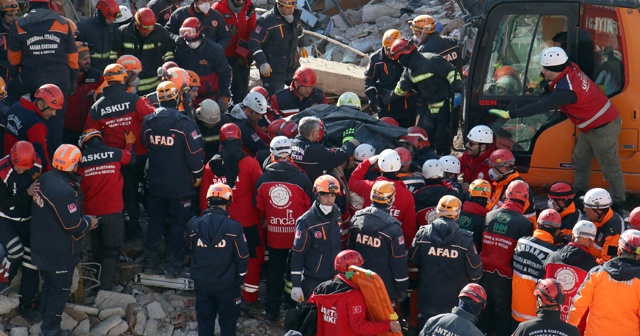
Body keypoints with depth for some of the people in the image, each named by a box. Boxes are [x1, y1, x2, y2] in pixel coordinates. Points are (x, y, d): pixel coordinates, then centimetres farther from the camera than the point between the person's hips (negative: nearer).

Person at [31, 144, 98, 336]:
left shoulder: (44, 179, -6)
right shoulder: (64, 191, -33)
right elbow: (73, 225, -26)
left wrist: (83, 220, 7)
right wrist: (88, 222, -5)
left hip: (41, 246, 8)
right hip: (59, 253, -8)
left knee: (48, 285, 25)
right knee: (61, 289, 10)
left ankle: (46, 320, 40)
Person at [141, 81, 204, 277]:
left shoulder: (148, 122, -3)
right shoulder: (184, 124, -18)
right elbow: (194, 153, -14)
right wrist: (197, 175, 1)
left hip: (155, 183, 4)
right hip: (180, 185, -4)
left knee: (155, 222, 16)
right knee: (178, 224, 8)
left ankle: (150, 264, 21)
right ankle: (173, 266, 10)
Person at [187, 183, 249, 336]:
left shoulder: (193, 225, -12)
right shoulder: (234, 227, -21)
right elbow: (242, 257, -11)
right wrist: (240, 275, 8)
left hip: (201, 283, 3)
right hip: (227, 284, -2)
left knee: (204, 320, 19)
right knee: (228, 323, 14)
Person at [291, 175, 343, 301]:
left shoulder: (337, 215, 2)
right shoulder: (306, 221, -15)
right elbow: (297, 255, -12)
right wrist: (296, 285, -13)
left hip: (335, 277, 5)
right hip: (312, 281, -5)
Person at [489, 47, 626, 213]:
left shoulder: (566, 90, -32)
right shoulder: (570, 69, -4)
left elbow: (542, 107, -35)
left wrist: (510, 114, -35)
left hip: (603, 128, -10)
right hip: (590, 127, 10)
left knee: (610, 168, 3)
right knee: (580, 161, 18)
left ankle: (618, 203, 15)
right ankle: (580, 196, 29)